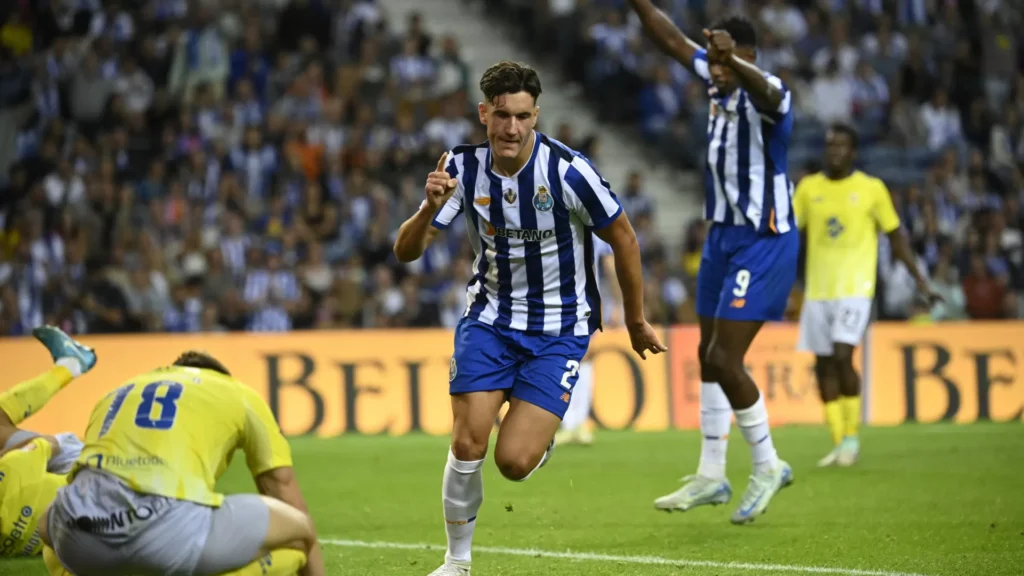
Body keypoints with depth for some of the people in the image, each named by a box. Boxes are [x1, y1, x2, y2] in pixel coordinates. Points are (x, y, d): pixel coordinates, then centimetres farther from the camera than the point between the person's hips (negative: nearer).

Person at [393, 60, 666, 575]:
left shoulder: (567, 171, -21)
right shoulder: (463, 168, -10)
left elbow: (624, 241, -6)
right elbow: (406, 251, -10)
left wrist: (636, 323, 5)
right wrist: (430, 207, -32)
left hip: (560, 325, -3)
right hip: (490, 315, 3)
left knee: (513, 461, -13)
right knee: (467, 445, -11)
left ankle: (543, 435, 25)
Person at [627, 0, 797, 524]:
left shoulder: (765, 92, -21)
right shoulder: (718, 82, 3)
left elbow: (764, 93, -46)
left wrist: (733, 59, -67)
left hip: (763, 241, -9)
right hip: (723, 234, 9)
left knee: (724, 360, -12)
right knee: (710, 357, 13)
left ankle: (768, 466, 6)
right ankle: (710, 476, 23)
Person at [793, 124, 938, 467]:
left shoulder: (871, 189, 0)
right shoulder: (809, 187, 7)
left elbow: (895, 236, 6)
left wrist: (919, 279, 3)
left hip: (855, 288, -4)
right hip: (817, 290, 4)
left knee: (842, 356, -18)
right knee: (823, 364, 3)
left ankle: (852, 436, -3)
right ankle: (838, 443, 12)